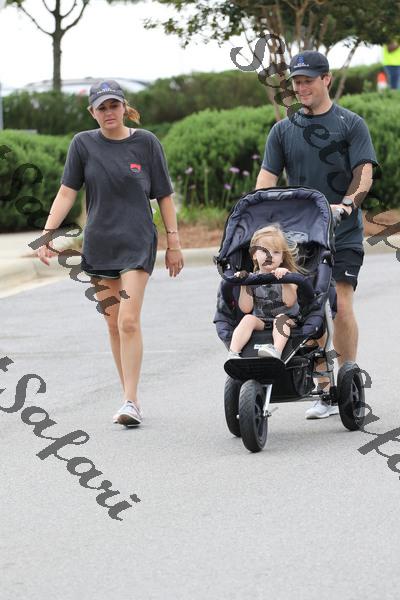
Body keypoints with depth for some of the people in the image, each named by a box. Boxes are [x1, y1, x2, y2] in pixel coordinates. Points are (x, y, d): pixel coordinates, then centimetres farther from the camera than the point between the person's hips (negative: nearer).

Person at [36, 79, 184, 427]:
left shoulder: (146, 143, 0)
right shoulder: (83, 144, 2)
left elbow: (164, 196, 5)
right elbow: (66, 193, 0)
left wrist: (174, 243, 4)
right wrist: (47, 235, -10)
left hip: (137, 243, -3)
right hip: (98, 245, 3)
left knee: (129, 321, -15)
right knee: (114, 325, 7)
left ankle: (131, 402, -13)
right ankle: (131, 400, 16)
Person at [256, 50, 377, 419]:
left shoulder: (351, 124, 3)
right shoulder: (283, 130, 12)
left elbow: (364, 175, -5)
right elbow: (267, 179, 7)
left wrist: (348, 203, -23)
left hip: (343, 235, -3)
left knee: (341, 305, -13)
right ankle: (324, 390, 8)